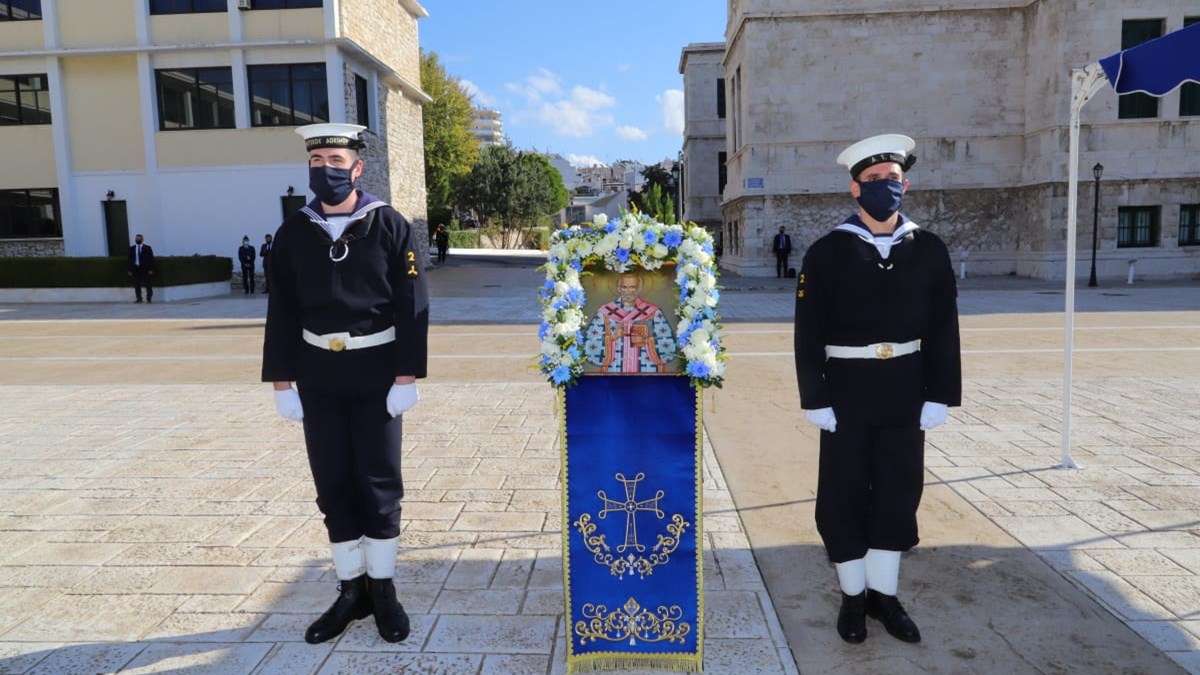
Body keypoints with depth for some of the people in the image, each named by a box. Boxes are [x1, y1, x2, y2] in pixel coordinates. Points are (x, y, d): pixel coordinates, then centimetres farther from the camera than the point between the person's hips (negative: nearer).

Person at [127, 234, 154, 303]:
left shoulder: (147, 248, 2)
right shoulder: (131, 248, 9)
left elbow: (151, 259, -2)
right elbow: (130, 259, 9)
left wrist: (151, 269, -9)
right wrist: (130, 270, 3)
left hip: (145, 269, -3)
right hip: (135, 268, 3)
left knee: (148, 284, -1)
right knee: (137, 285, 2)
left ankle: (149, 298, 8)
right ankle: (139, 298, 8)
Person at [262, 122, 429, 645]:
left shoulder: (392, 227, -4)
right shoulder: (293, 233, 4)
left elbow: (412, 306, -7)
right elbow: (282, 311, 5)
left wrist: (407, 377, -12)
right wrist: (282, 380, 1)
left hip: (376, 372, -3)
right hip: (318, 374, 3)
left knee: (379, 482, 4)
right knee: (333, 484, 9)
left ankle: (383, 589, 20)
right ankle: (351, 590, 24)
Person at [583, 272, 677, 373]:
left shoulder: (653, 312, 5)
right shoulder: (605, 312, 5)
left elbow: (669, 347, 0)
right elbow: (590, 347, -1)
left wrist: (647, 341, -15)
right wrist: (611, 337, -14)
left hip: (648, 370, 0)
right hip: (614, 371, 0)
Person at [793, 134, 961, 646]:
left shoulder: (929, 250, 3)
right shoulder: (827, 252, -6)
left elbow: (943, 329, 3)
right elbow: (809, 333, -8)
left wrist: (939, 394, -2)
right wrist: (815, 398, -12)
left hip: (905, 391, 3)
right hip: (847, 391, -3)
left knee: (898, 492, 11)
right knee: (844, 495, 6)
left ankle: (884, 593, 28)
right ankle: (853, 596, 24)